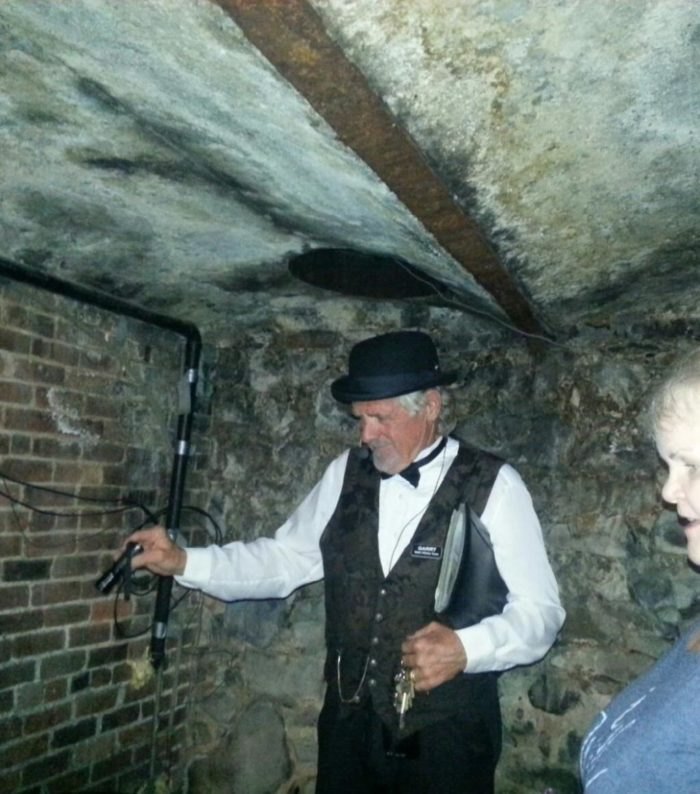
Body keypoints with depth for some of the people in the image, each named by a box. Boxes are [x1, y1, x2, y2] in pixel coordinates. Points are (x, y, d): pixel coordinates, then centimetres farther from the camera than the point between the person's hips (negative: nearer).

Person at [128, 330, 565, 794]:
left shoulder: (493, 486, -11)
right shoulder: (347, 473, 1)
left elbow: (540, 610, -10)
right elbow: (283, 560, 5)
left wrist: (464, 648, -26)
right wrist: (183, 562, -7)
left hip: (446, 737, -3)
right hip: (348, 725, 4)